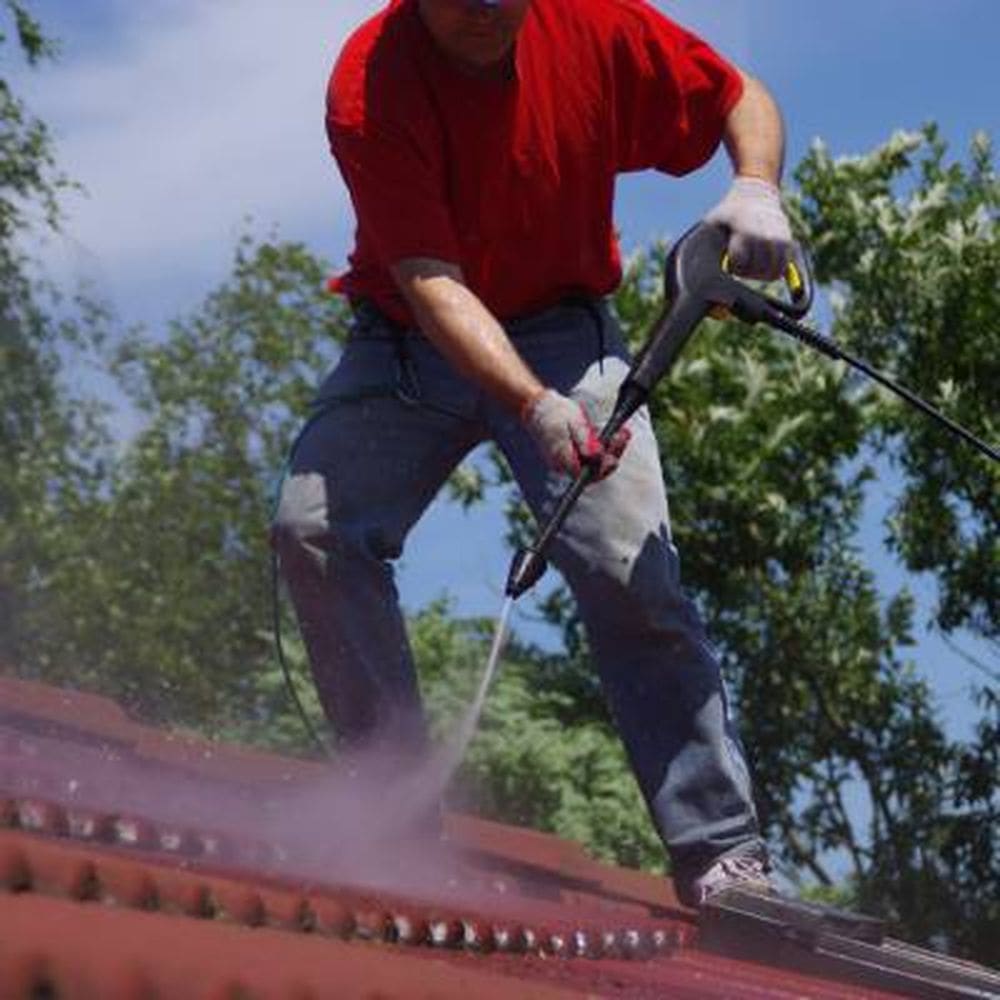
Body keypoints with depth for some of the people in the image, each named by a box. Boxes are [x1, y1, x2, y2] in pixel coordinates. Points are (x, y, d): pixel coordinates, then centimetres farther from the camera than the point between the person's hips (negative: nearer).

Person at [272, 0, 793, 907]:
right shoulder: (369, 86, -22)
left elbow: (743, 99, 3)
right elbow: (429, 282, -29)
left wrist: (757, 189, -20)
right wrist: (537, 409, -43)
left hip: (562, 330, 0)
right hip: (410, 338, 0)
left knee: (629, 567, -17)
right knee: (314, 526, -18)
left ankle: (724, 855, -13)